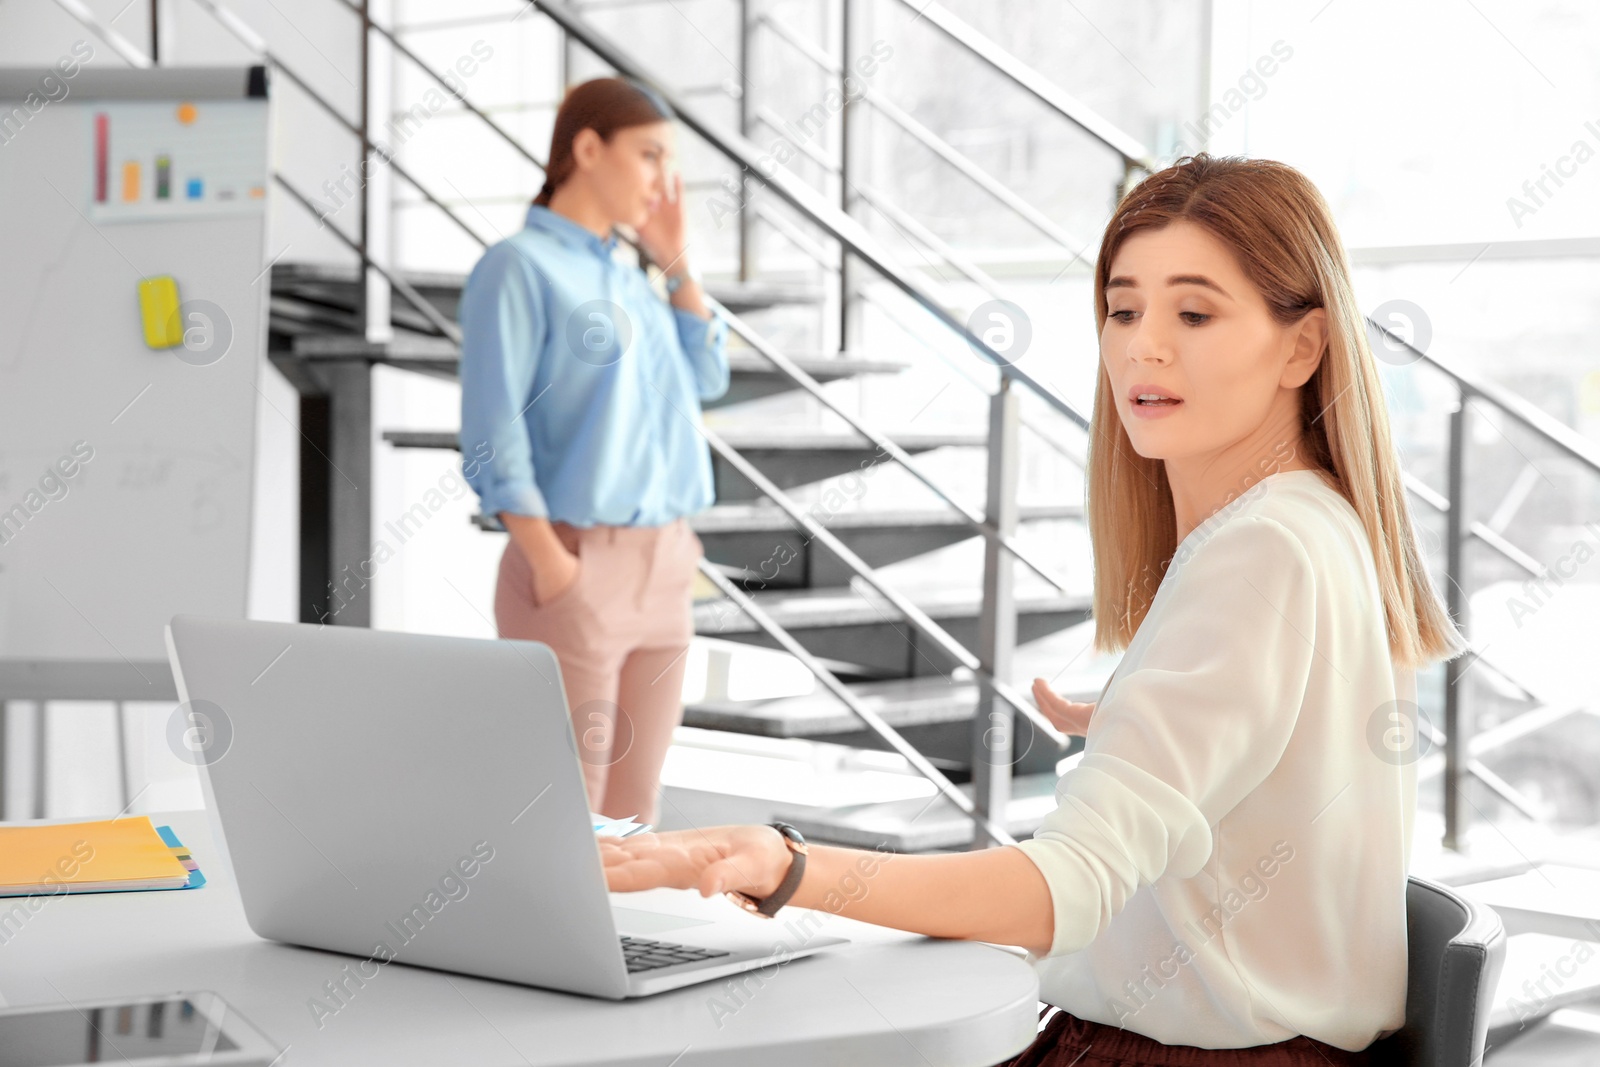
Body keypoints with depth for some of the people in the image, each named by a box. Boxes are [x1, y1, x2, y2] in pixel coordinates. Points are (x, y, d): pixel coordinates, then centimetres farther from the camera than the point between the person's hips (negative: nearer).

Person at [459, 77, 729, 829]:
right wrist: (553, 567, -18)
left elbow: (706, 379, 18)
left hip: (664, 567, 7)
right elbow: (492, 431, -13)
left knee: (632, 809, 12)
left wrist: (676, 265, 11)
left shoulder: (626, 276, 15)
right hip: (579, 565, -7)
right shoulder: (520, 266, -8)